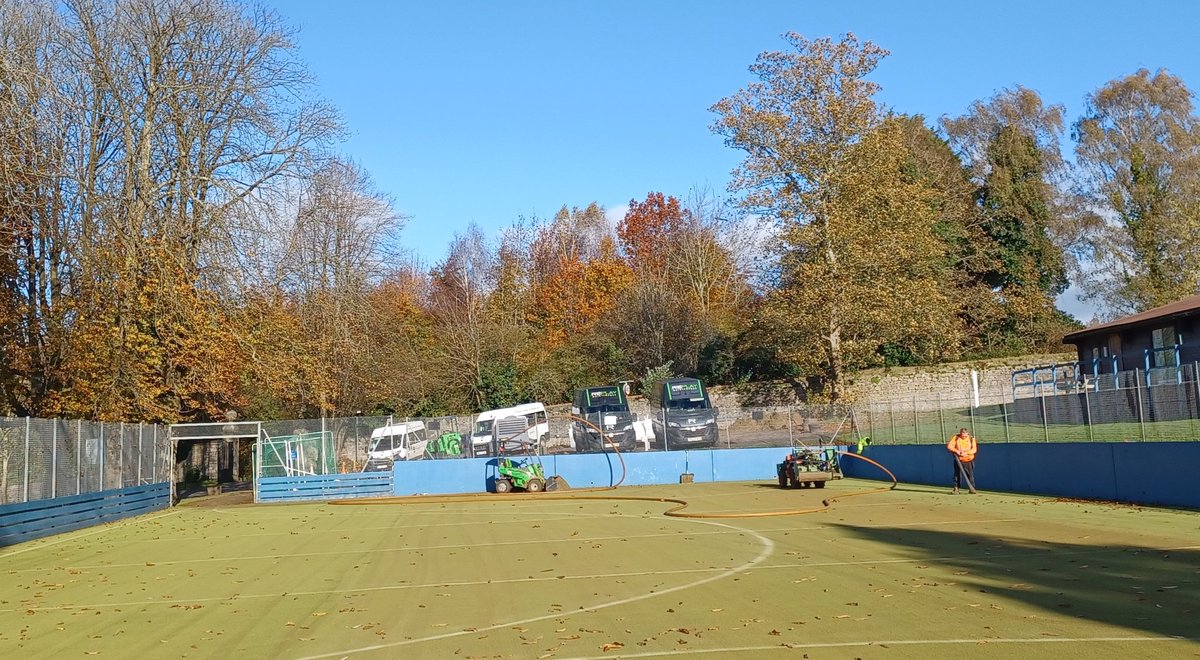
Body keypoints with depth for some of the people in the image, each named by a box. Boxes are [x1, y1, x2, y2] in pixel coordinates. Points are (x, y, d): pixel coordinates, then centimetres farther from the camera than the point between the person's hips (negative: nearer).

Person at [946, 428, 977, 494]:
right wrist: (956, 451, -22)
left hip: (969, 461, 1)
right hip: (959, 460, -1)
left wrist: (966, 453, -23)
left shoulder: (971, 439, -1)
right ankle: (956, 489, 0)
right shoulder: (956, 438, -2)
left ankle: (971, 489, 12)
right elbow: (949, 446, -7)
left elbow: (974, 449, -9)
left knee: (970, 475, 3)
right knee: (958, 475, -6)